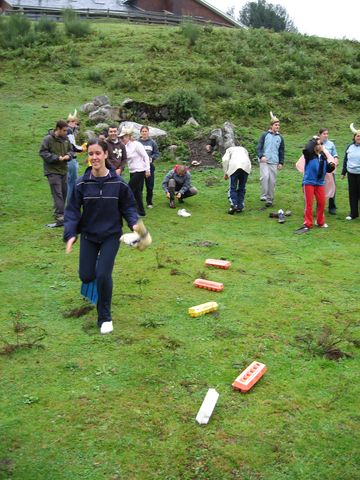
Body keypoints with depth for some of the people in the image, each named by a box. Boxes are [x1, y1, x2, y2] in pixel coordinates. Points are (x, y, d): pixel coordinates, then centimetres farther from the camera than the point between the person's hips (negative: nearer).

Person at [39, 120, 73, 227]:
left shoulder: (65, 139, 7)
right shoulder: (48, 139, -12)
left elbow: (70, 150, 18)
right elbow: (43, 152, -13)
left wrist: (68, 155, -6)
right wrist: (57, 158, -19)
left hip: (63, 170, 7)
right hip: (53, 171, -7)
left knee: (64, 192, 13)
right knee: (57, 194, -12)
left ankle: (59, 213, 28)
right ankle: (60, 217, -15)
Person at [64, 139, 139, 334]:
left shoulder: (118, 183, -11)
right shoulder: (81, 183, -9)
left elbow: (128, 206, -1)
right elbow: (72, 210, -6)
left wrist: (134, 223, -19)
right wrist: (70, 234, -18)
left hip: (111, 235, -2)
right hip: (88, 235, 2)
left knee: (103, 275, -11)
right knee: (86, 276, 3)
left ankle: (105, 318, 10)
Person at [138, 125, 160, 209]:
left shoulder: (152, 142, 3)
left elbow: (157, 153, 5)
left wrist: (151, 158, -10)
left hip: (150, 166, 1)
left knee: (150, 186, 6)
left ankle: (149, 202, 19)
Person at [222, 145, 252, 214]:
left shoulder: (229, 149, 30)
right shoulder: (244, 149, 38)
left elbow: (225, 160, 9)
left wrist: (225, 173, 13)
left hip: (234, 165, -2)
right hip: (246, 166, 3)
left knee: (233, 188, 2)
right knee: (242, 188, 12)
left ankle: (233, 205, -12)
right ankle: (240, 207, 10)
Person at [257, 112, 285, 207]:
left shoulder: (280, 137, 12)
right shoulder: (265, 135, 4)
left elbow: (282, 151, 17)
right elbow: (259, 147, 1)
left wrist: (281, 162, 11)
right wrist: (261, 156, -15)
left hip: (274, 162, 3)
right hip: (264, 161, -3)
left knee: (272, 180, 2)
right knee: (265, 176, -23)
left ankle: (270, 199, 10)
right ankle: (264, 195, -15)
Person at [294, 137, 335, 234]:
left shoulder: (323, 156, 6)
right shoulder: (310, 155, -10)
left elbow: (327, 169, 12)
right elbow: (306, 149, -34)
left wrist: (331, 166, -10)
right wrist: (313, 140, -21)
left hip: (320, 183, 5)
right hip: (309, 182, -5)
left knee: (322, 203, 8)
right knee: (309, 204, -1)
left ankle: (320, 222, 25)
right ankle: (307, 224, 7)